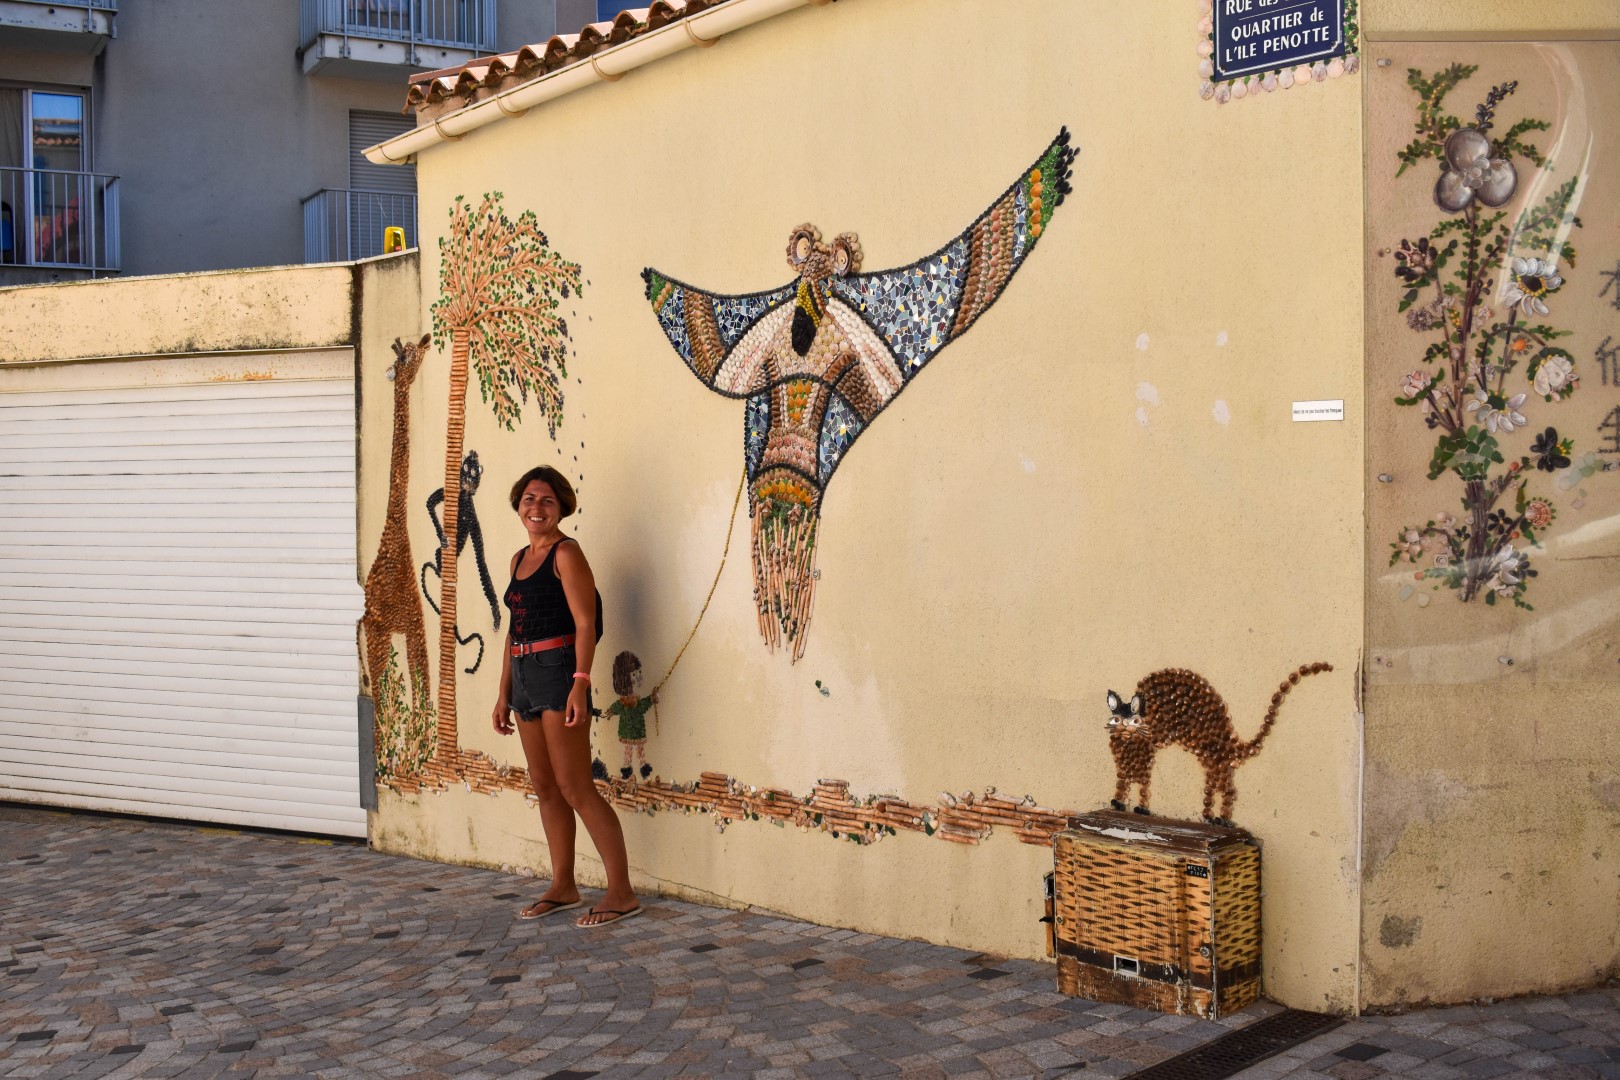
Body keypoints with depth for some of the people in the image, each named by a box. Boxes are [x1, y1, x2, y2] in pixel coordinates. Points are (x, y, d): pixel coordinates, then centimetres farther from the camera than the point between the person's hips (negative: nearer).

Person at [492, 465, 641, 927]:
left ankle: (622, 893, -4)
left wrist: (580, 684, -24)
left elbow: (585, 622, -15)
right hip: (525, 676, 9)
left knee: (575, 788, -9)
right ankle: (563, 887, 24)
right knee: (545, 786, 13)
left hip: (559, 671, -9)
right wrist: (503, 693, 19)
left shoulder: (566, 552, -8)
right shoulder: (519, 559, 17)